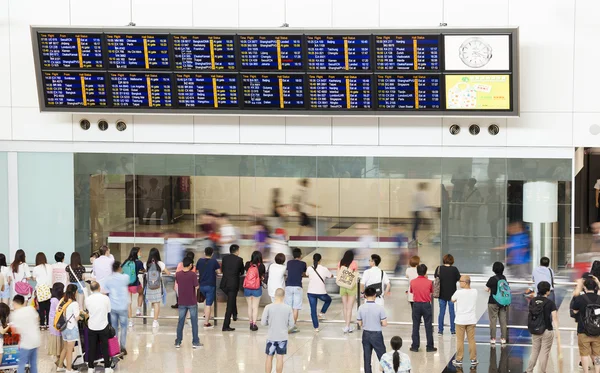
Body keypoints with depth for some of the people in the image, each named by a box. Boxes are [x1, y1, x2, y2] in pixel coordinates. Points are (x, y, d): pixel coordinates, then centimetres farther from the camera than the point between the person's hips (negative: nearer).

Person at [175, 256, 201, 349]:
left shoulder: (178, 274, -3)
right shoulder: (193, 274, -15)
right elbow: (196, 287, -12)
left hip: (182, 302, 3)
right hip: (192, 302, -3)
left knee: (180, 322, 11)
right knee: (194, 322, 6)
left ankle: (178, 342, 13)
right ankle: (195, 342, 8)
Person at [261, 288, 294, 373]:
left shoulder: (268, 307, -11)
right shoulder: (288, 308, -7)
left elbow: (263, 323, -7)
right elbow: (291, 324, -3)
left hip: (271, 337, -1)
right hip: (283, 337, 1)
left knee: (269, 357, 10)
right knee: (280, 358, 7)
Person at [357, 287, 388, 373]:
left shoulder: (361, 308, -8)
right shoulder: (380, 308, -16)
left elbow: (360, 323, -1)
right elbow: (384, 324, -13)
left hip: (366, 334, 3)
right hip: (377, 335, -3)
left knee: (367, 358, 11)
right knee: (382, 356, 7)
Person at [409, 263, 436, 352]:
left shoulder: (413, 282, -6)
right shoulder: (429, 282, -10)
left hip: (416, 305, 1)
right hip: (426, 305, -1)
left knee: (415, 326, 9)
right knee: (428, 327, 6)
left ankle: (415, 346, 11)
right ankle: (430, 347, 9)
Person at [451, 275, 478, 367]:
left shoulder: (459, 292, -14)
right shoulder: (474, 292, -3)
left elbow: (452, 300, 2)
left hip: (460, 320, -3)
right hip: (471, 320, 3)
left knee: (460, 340, 5)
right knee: (471, 340, 10)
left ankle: (459, 360, 9)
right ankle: (473, 359, 14)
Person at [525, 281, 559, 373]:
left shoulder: (532, 301, 1)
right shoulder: (550, 303, -12)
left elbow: (530, 315, 7)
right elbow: (554, 318, -18)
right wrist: (557, 331, -21)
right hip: (547, 331, -5)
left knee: (534, 352, 17)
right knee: (544, 353, 5)